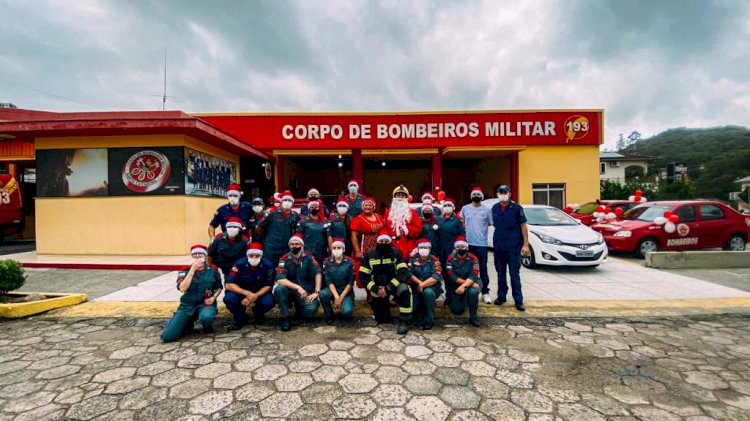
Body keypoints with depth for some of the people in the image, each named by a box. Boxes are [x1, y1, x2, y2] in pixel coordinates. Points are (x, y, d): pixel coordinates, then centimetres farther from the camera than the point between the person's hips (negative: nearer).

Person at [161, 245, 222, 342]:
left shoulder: (213, 270, 0)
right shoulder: (184, 271, 0)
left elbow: (219, 288, 13)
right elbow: (182, 289, -17)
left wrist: (213, 297, -8)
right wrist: (192, 269, -19)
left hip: (206, 304, -1)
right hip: (187, 305, 2)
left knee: (206, 317, -40)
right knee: (167, 336, -14)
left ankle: (207, 326, 0)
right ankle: (188, 325, 18)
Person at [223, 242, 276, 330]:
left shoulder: (267, 265, -19)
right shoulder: (239, 264, -20)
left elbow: (268, 286, -12)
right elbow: (229, 285, -22)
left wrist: (255, 296, -28)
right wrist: (247, 293, -33)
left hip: (260, 292, 0)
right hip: (242, 291, 0)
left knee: (270, 302, -29)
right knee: (228, 298, -29)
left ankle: (258, 313, 9)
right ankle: (240, 318, 3)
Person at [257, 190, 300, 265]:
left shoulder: (295, 217, 1)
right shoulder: (273, 214, -7)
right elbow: (259, 227, 2)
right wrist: (265, 238, 10)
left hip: (286, 250, 3)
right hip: (271, 250, -2)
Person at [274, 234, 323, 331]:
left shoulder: (308, 257, -4)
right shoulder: (285, 259, -8)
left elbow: (318, 273, -9)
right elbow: (280, 279, -20)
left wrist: (316, 292, -18)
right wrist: (298, 287, -28)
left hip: (306, 292, 0)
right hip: (290, 290, 0)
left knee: (311, 309, -27)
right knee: (279, 289, -31)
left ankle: (299, 311, 12)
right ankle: (284, 318, -10)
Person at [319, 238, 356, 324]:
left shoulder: (350, 262, -6)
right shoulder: (327, 262, -2)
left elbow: (350, 283, -9)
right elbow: (328, 281, -9)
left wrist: (340, 298, -16)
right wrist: (336, 297, -22)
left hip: (346, 291, -2)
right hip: (332, 290, 2)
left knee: (346, 311, -29)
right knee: (322, 294, -31)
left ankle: (345, 313, 11)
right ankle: (329, 315, -2)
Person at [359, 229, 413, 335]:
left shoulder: (396, 253, -8)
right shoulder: (370, 254, -3)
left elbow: (403, 272, -15)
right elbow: (363, 275, -3)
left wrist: (388, 288, -23)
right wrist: (376, 289, -16)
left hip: (394, 284, -2)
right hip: (378, 287, 2)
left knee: (404, 291, -35)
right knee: (380, 319, 1)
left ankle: (404, 321, -20)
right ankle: (384, 304, 34)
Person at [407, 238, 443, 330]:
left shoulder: (434, 260, -7)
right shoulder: (413, 259, 2)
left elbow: (436, 277, -18)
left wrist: (422, 285, -23)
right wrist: (419, 283, -19)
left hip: (433, 287, -3)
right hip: (417, 287, 3)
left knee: (427, 292, -36)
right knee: (413, 307, -18)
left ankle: (429, 321, -18)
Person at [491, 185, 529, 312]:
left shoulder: (516, 208, -5)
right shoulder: (494, 208, 7)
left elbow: (523, 226, -4)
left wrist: (525, 244, -10)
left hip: (513, 246, -4)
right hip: (498, 246, 4)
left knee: (514, 274, -1)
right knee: (500, 273, 12)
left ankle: (518, 300, 8)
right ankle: (501, 296, 25)